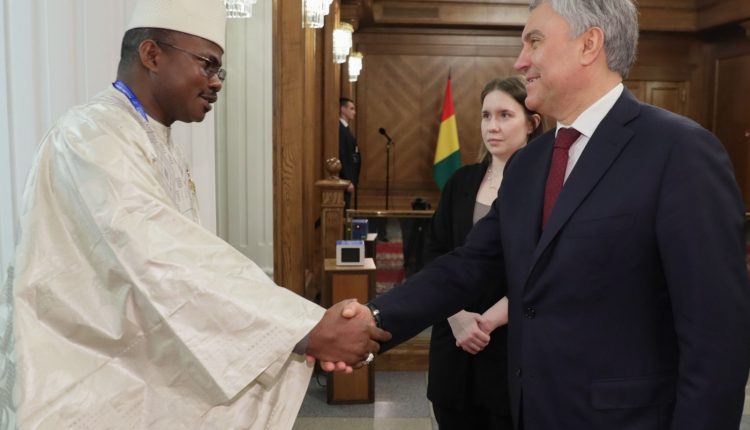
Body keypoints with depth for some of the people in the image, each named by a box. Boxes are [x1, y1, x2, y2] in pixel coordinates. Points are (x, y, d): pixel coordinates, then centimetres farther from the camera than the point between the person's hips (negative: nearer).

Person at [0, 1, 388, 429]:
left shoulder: (163, 147, 9)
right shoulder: (92, 135, -19)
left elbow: (189, 262, 0)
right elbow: (164, 266, -30)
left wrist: (306, 329, -11)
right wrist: (311, 329, -30)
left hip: (142, 376, 8)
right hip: (81, 389, -8)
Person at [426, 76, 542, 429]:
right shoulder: (461, 181, 7)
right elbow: (435, 253, 4)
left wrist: (487, 321, -15)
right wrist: (458, 316, -10)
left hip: (514, 344, -4)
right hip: (456, 342, 4)